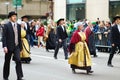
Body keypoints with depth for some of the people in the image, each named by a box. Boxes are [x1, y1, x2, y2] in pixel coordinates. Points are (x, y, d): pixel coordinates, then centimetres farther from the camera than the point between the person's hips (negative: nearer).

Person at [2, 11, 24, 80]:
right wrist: (5, 46, -18)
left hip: (16, 46, 3)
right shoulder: (6, 25, -6)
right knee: (7, 62, 8)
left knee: (18, 60, -9)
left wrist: (20, 46, 12)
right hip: (9, 46, -3)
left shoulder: (18, 26, 9)